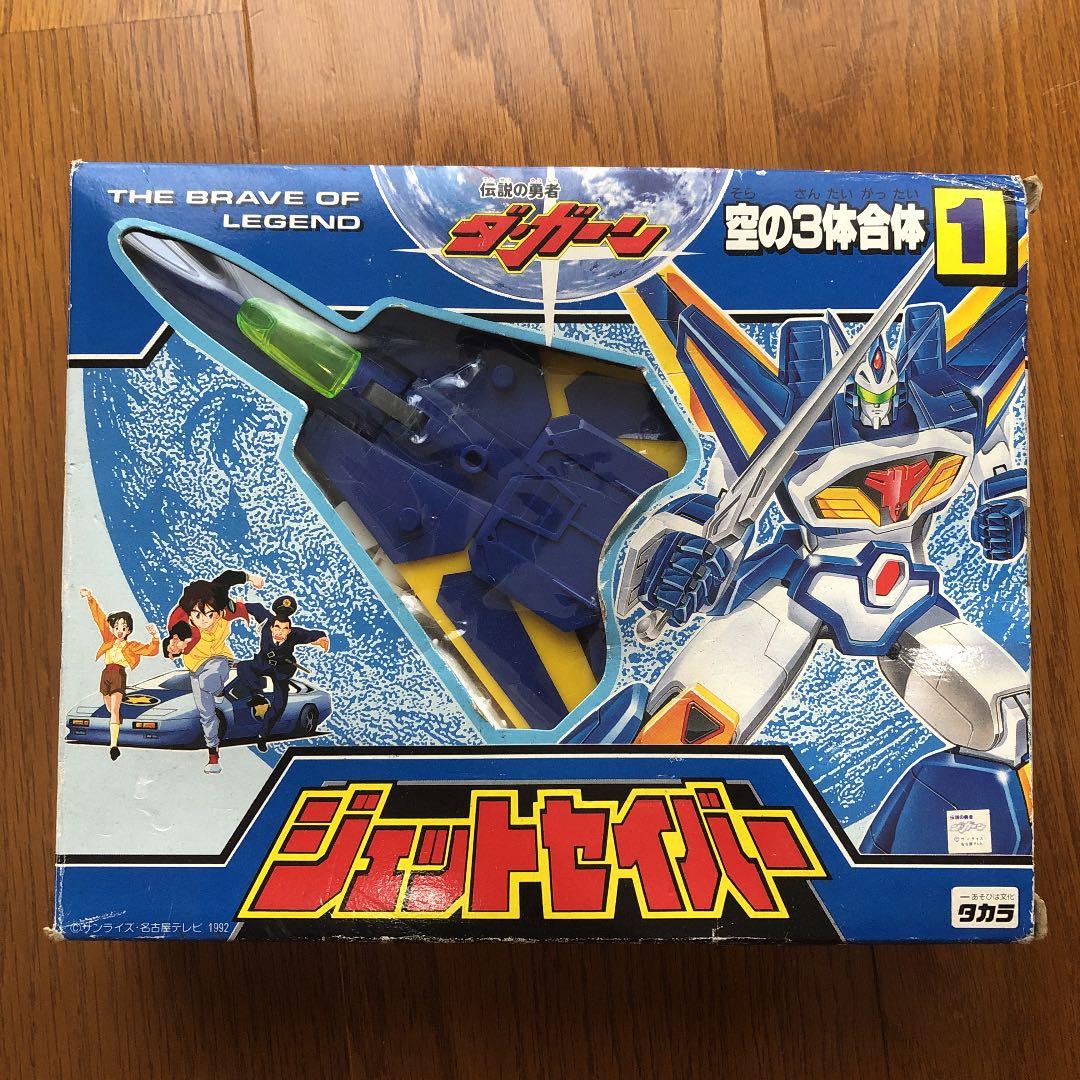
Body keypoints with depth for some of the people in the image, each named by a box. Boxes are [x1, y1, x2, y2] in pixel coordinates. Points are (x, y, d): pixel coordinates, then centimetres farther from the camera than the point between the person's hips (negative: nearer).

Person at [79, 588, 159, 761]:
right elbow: (99, 617, 16)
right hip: (106, 673, 4)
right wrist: (90, 599, 10)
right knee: (110, 709, 10)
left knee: (114, 709, -17)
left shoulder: (132, 646, 10)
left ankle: (114, 745, -26)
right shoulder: (109, 639, 18)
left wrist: (154, 637, -18)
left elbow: (151, 650, 0)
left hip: (120, 674, -4)